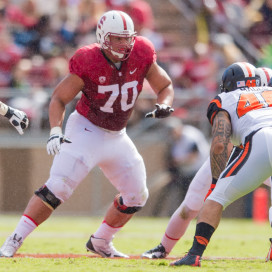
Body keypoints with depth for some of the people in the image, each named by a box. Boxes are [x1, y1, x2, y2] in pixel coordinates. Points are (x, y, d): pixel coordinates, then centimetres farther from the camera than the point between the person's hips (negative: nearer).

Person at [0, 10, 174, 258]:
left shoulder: (141, 56, -9)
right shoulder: (88, 62, -20)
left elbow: (165, 87, 5)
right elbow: (59, 98, -11)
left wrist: (163, 106, -18)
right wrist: (55, 131, -26)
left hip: (117, 137, 6)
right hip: (86, 132, -6)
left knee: (136, 196, 10)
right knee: (58, 188, -21)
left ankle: (100, 242, 29)